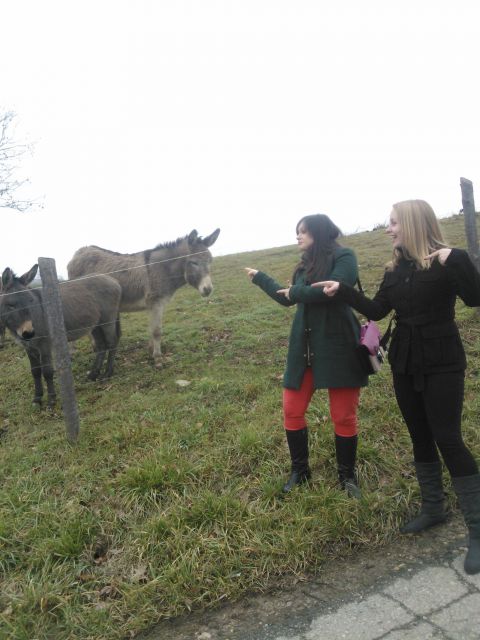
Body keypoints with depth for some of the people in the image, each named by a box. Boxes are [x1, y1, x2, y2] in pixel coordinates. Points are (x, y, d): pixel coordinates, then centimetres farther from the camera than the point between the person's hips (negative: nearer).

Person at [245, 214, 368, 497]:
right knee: (292, 411, 6)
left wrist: (296, 292, -10)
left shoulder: (344, 257, -6)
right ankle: (300, 470, 26)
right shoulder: (305, 265, 15)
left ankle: (348, 476, 23)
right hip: (304, 346, 7)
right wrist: (260, 277, 33)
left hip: (338, 347, -6)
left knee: (344, 416, 2)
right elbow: (287, 298, 26)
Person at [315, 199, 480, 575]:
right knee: (421, 438, 14)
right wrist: (342, 291, 4)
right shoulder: (396, 270, 7)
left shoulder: (447, 261, -11)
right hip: (405, 364, 6)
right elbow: (377, 310, 9)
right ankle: (433, 508, 32)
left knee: (448, 439, -6)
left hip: (442, 365, -6)